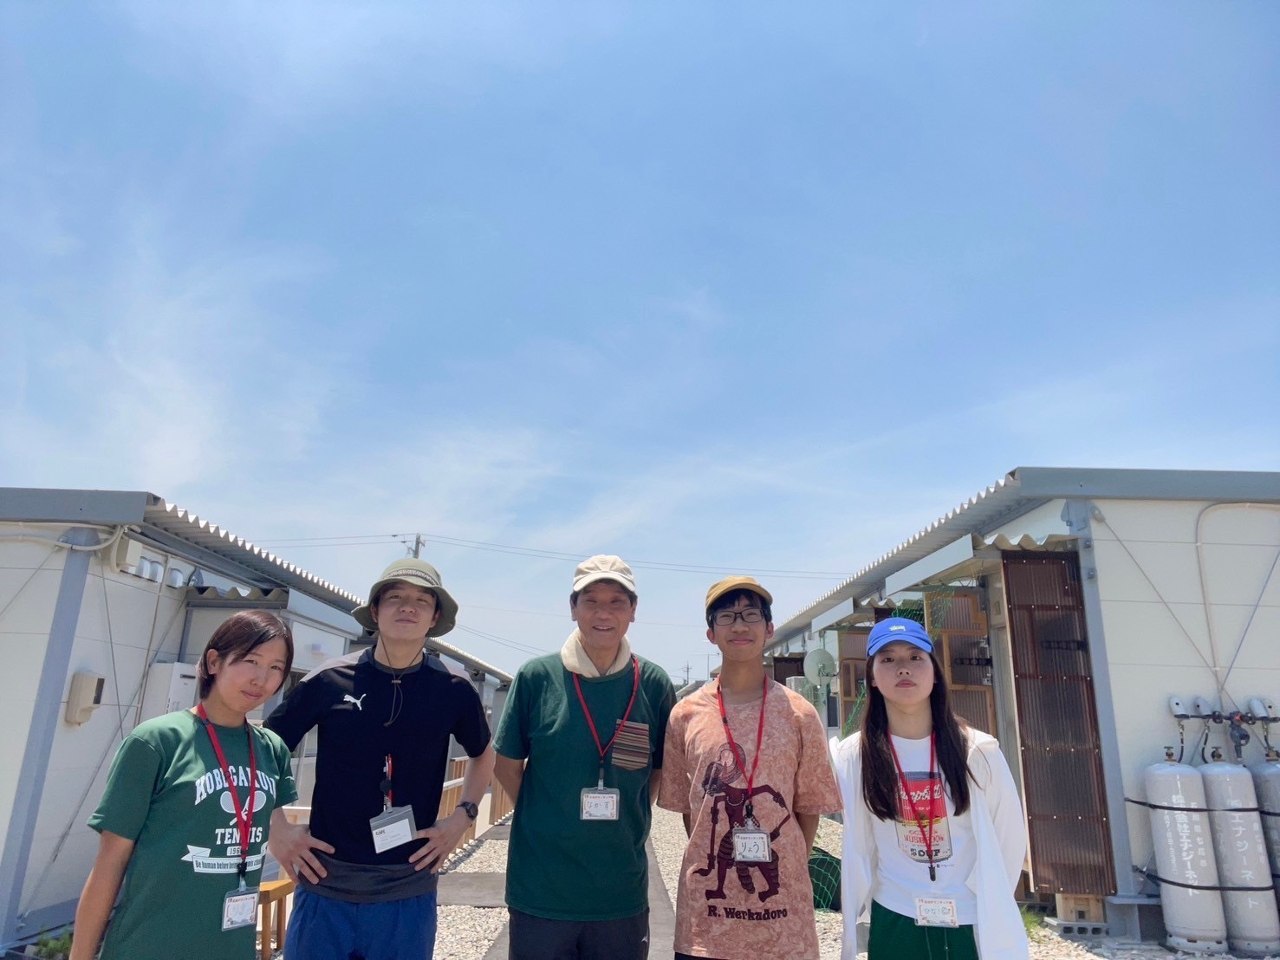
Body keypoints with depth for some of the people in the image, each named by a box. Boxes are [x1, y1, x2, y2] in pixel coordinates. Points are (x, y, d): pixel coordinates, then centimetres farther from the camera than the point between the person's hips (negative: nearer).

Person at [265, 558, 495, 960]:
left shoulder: (453, 692, -3)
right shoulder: (330, 680, -6)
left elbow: (482, 754, 15)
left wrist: (462, 817, 3)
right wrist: (276, 828, -1)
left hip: (408, 893, 1)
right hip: (325, 887, 0)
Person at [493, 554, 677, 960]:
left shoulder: (654, 684, -4)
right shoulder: (537, 676, -8)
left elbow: (661, 772, 7)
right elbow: (507, 765, 2)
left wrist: (623, 822, 2)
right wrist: (548, 820, 0)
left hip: (622, 894, 1)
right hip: (540, 892, -1)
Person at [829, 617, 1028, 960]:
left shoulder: (979, 751, -10)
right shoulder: (853, 757, -9)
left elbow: (1010, 838, 1)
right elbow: (858, 849, -2)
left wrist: (990, 904, 6)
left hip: (976, 927, 0)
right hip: (895, 926, 0)